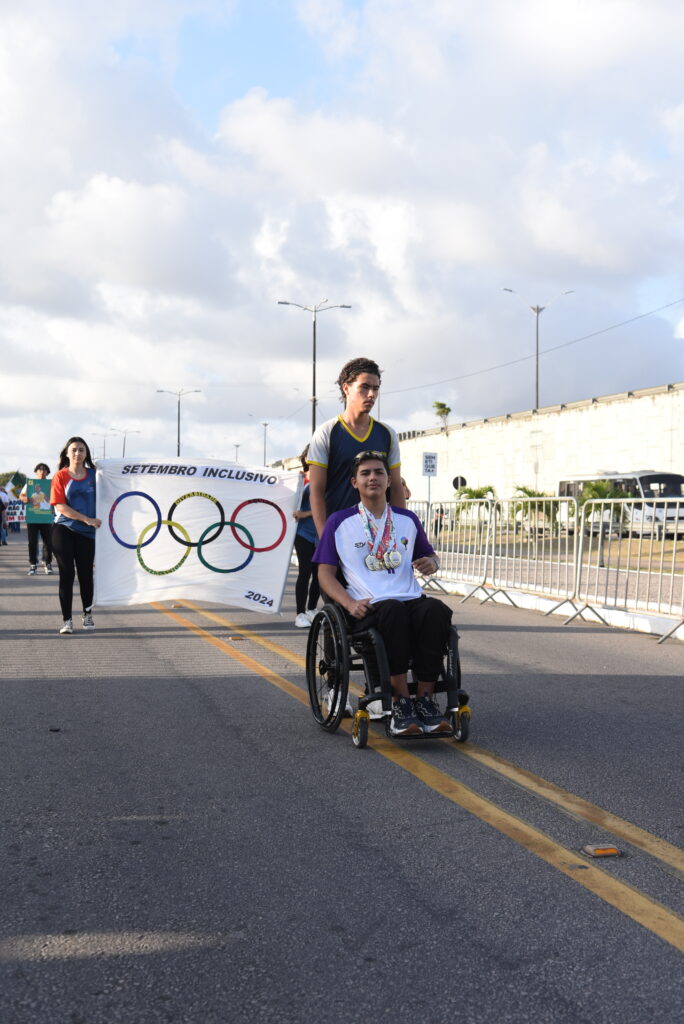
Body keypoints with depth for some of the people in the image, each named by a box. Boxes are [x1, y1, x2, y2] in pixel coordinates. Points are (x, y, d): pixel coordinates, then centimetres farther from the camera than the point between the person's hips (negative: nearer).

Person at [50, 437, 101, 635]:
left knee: (86, 574, 6)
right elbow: (60, 506, -9)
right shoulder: (60, 476, -1)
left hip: (87, 532, 2)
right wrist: (87, 519, -14)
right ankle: (67, 620, 1)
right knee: (67, 574, -2)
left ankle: (87, 614, 26)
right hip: (64, 530, -2)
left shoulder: (94, 475, 6)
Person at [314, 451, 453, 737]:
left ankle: (425, 699, -26)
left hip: (411, 598, 3)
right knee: (394, 611, -39)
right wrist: (350, 603, -11)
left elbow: (429, 556, 32)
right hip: (369, 606, -3)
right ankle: (400, 702, -30)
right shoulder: (339, 522, 11)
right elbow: (325, 573, 7)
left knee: (436, 610, -33)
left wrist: (431, 563, 5)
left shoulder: (408, 520, 21)